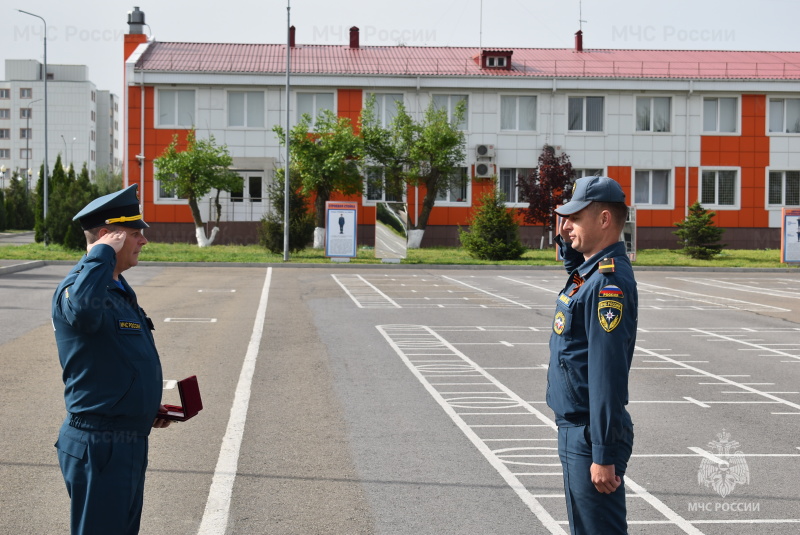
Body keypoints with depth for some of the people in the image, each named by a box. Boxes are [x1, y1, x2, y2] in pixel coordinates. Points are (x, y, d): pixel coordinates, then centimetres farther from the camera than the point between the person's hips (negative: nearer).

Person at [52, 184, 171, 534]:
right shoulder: (75, 287, -17)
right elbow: (83, 310, -44)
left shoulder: (120, 291, 15)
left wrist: (148, 406, 13)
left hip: (130, 439, 10)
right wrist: (103, 254, -30)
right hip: (99, 446, -10)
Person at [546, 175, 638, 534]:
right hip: (574, 427, 10)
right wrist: (567, 235, 14)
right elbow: (572, 255, 37)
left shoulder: (609, 281, -21)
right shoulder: (586, 269, 9)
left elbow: (608, 375, -25)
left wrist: (604, 456, -25)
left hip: (591, 434, -10)